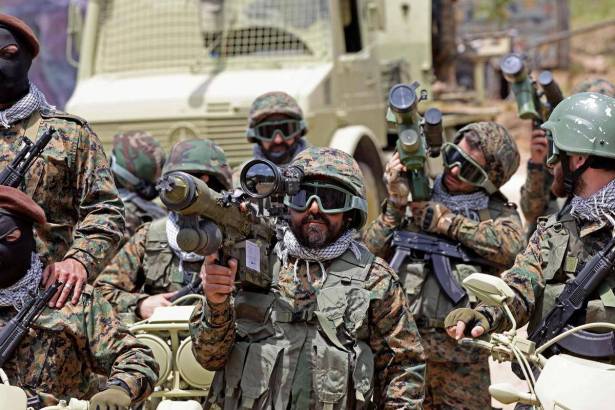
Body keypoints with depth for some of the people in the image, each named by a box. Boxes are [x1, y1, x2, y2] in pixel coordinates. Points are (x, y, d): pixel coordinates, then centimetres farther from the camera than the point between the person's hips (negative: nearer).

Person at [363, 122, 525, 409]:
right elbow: (372, 252, 1)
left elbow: (510, 247, -16)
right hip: (404, 341, 1)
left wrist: (446, 221, -12)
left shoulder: (498, 212, 7)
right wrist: (396, 203, -11)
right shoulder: (416, 198, 8)